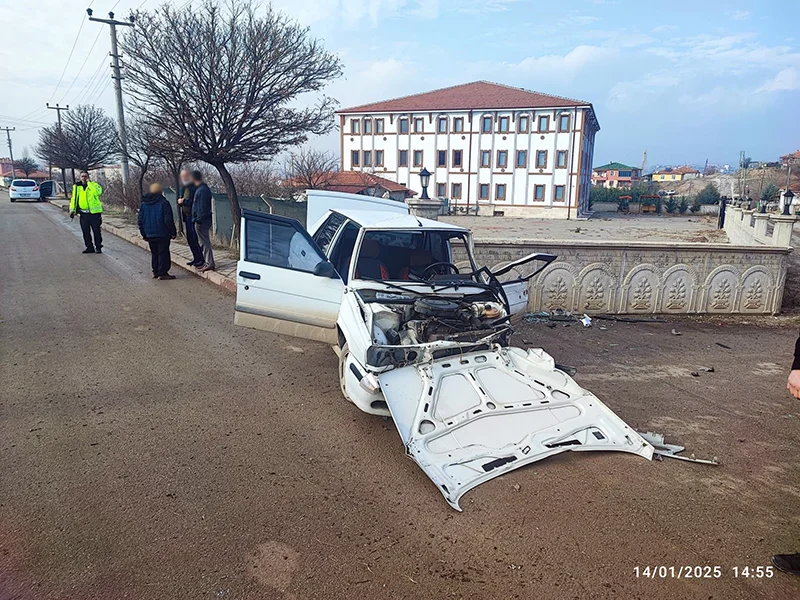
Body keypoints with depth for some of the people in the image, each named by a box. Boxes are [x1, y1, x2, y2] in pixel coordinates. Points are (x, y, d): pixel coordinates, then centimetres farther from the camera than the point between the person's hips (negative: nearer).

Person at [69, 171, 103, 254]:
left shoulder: (94, 184, -1)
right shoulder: (76, 186, 9)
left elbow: (98, 192, -24)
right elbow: (73, 198, 14)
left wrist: (89, 183, -17)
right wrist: (72, 209, 6)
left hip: (94, 212, -4)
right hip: (83, 213, 4)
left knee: (96, 231, 0)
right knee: (86, 232, 6)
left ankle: (98, 247, 10)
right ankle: (90, 247, 16)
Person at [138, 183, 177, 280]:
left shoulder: (143, 204, 10)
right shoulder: (163, 203, -10)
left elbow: (140, 221, 13)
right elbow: (168, 220, -14)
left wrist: (144, 234, 18)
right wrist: (173, 232, -7)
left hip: (150, 235, 6)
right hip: (162, 234, -6)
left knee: (154, 254, 16)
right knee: (163, 253, -2)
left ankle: (155, 272, 20)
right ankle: (162, 273, -4)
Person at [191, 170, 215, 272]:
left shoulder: (202, 190, -17)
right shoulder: (204, 188, 14)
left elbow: (202, 207, -21)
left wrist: (198, 220, -20)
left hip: (201, 221, -10)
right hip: (204, 220, 10)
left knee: (205, 242, -7)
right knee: (204, 242, 15)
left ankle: (210, 263, -5)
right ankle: (207, 262, 20)